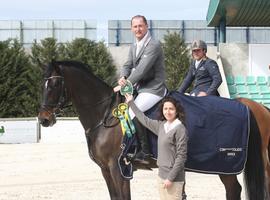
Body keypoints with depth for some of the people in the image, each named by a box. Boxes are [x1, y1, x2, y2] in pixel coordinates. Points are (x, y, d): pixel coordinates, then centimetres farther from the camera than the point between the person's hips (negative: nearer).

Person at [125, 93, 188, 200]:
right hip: (161, 175, 7)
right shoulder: (161, 125, 9)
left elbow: (181, 156, -14)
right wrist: (131, 103, 32)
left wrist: (171, 178, -16)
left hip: (174, 178, -7)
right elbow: (145, 120, 25)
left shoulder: (180, 129, -12)